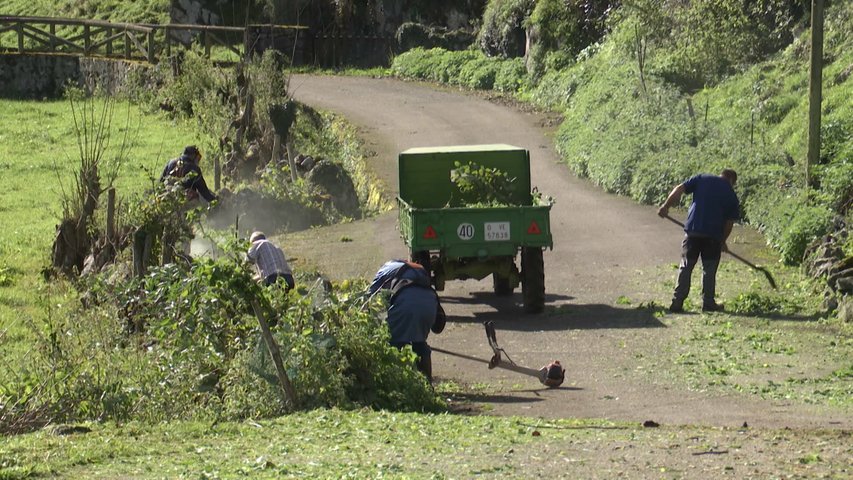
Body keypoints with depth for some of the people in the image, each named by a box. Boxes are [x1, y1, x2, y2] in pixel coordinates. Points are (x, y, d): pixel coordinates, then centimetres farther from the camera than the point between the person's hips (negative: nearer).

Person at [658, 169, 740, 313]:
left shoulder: (702, 179, 10)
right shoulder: (731, 195, 8)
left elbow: (679, 190, -1)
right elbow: (729, 223, 9)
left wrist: (666, 206, 3)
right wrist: (723, 242, 21)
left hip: (693, 229, 1)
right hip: (713, 235, -1)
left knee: (686, 267, 6)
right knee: (709, 270, 11)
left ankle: (677, 302, 3)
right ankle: (708, 303, 13)